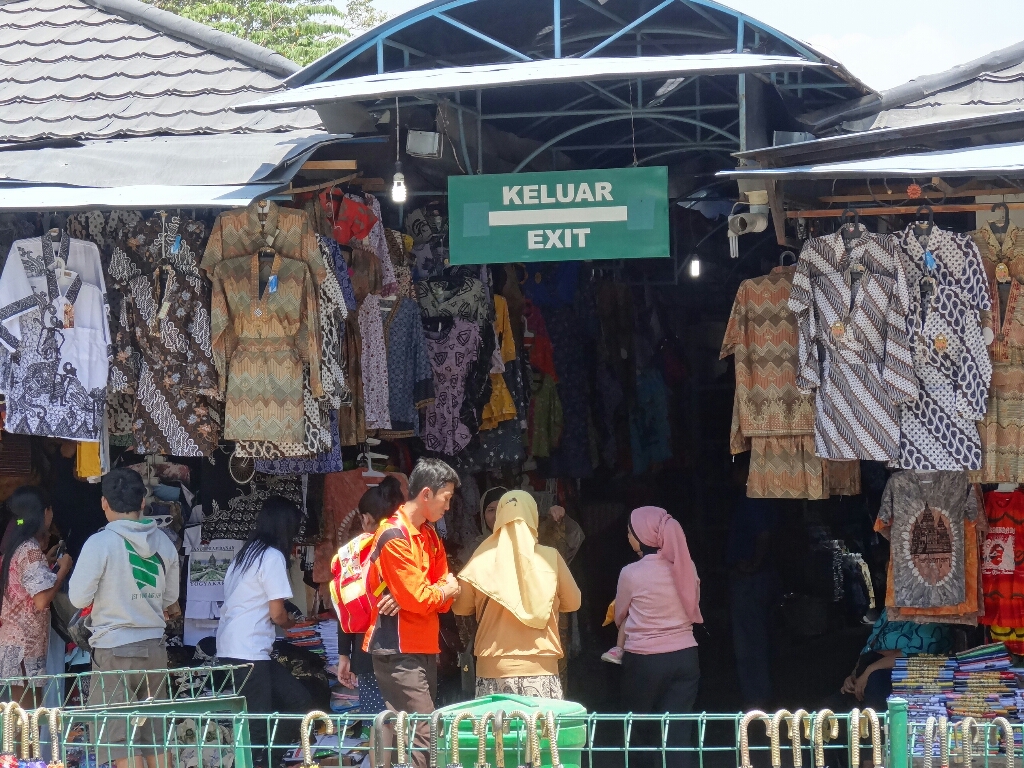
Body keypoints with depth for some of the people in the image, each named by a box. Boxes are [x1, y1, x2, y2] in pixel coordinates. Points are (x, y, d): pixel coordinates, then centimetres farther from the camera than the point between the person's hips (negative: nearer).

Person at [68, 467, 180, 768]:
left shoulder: (101, 542, -12)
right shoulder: (163, 543, 5)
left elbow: (79, 598, -9)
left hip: (114, 650, -5)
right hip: (154, 646, 5)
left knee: (121, 744, -3)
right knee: (157, 741, 12)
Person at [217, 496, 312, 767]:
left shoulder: (244, 553, 15)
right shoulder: (273, 557, -10)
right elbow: (277, 613, -10)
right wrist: (289, 622, 11)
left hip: (229, 650, 9)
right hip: (248, 653, -9)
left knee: (298, 701, 12)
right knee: (257, 724, -6)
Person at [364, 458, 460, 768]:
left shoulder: (430, 536, 15)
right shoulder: (394, 536, -15)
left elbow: (444, 593, 8)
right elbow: (419, 599, -20)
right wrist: (445, 591, 1)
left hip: (425, 648, 9)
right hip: (399, 650, -9)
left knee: (417, 734, 8)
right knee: (420, 737, -15)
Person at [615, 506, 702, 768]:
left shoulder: (631, 574, -11)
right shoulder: (686, 567, 0)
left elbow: (619, 617, 6)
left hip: (644, 661, -4)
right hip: (685, 657, 4)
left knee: (638, 731, 13)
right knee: (677, 737, 0)